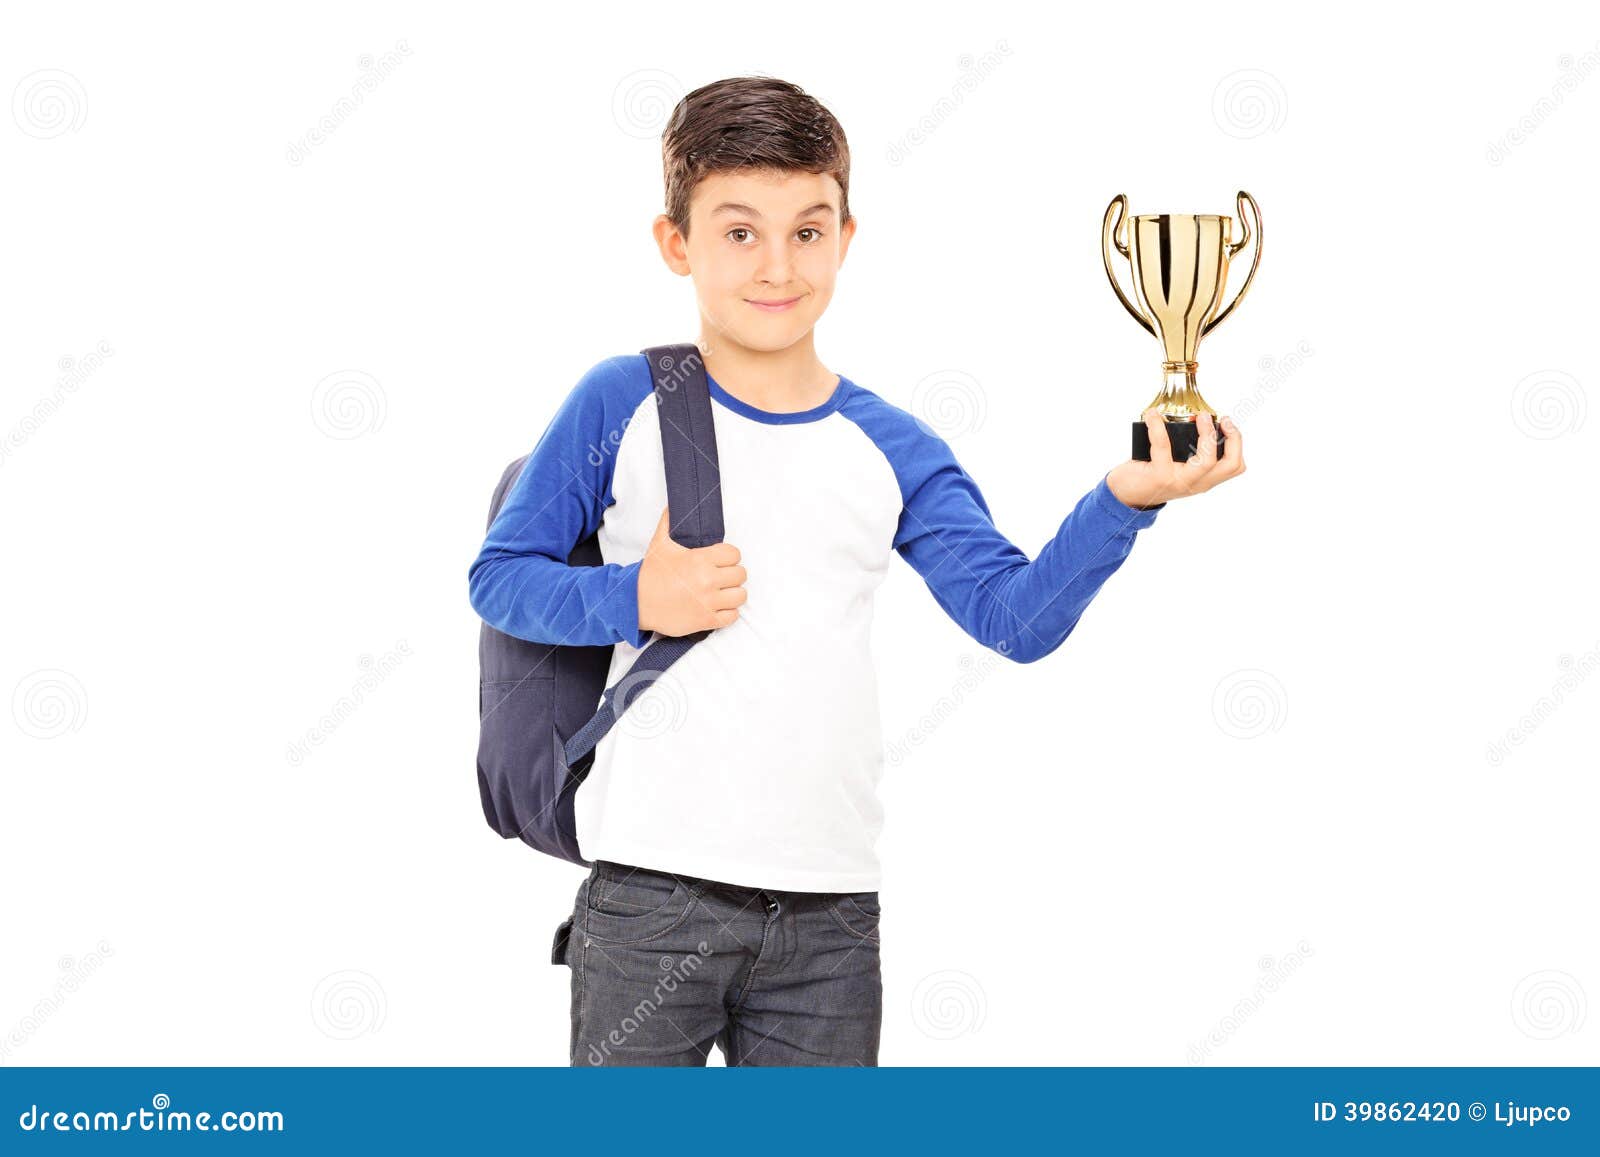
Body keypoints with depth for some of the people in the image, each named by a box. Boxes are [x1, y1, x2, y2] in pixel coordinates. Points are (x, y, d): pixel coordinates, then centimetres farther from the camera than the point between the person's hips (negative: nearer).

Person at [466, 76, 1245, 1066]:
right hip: (652, 892, -3)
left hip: (830, 909, 3)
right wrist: (639, 601, -13)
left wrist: (1122, 501, -16)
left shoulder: (891, 452, 6)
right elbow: (498, 576, 3)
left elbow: (1016, 614, -2)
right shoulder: (624, 405, -1)